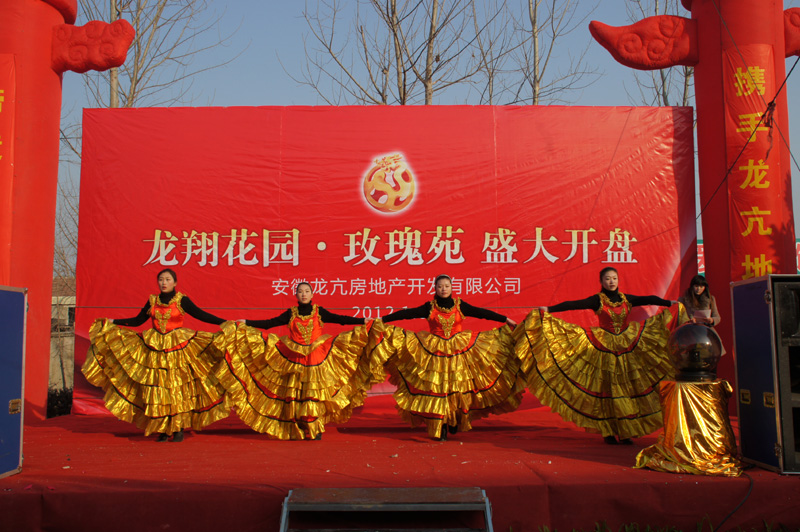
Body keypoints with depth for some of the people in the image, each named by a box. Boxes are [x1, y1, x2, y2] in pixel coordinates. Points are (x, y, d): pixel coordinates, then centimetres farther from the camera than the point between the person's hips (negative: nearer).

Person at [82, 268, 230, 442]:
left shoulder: (182, 300, -1)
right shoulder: (152, 301, 9)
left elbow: (201, 315, -2)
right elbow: (137, 320, 15)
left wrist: (227, 323, -8)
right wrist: (112, 322, 13)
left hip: (178, 347, -3)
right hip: (155, 348, 3)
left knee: (178, 387, -2)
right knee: (158, 388, 2)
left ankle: (179, 429, 6)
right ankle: (163, 430, 10)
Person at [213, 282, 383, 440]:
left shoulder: (319, 312, 5)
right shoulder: (291, 314, 7)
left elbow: (340, 319, 1)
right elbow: (269, 323, 5)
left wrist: (363, 321, -6)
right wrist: (245, 323, 0)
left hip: (317, 360, -1)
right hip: (295, 360, 1)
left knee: (315, 394, -4)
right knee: (295, 396, -1)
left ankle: (316, 431, 6)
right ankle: (297, 431, 9)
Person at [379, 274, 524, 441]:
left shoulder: (460, 305, 3)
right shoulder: (429, 307, 0)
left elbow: (482, 313, 4)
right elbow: (407, 313, -3)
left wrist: (507, 320, 3)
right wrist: (381, 320, -7)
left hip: (459, 350, 1)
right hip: (434, 352, -1)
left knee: (458, 387, 2)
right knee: (437, 389, -2)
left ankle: (454, 422, 22)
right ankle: (440, 428, 7)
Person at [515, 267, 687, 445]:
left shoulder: (626, 299, 8)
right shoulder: (597, 300, -3)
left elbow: (649, 300, 9)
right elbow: (573, 304, -11)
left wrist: (671, 303, 0)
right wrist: (549, 309, -20)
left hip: (629, 346, 3)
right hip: (604, 348, -3)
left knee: (628, 388, 2)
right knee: (608, 389, -1)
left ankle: (624, 432, 11)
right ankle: (609, 432, 8)